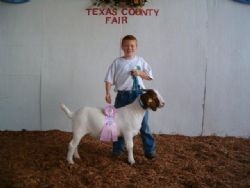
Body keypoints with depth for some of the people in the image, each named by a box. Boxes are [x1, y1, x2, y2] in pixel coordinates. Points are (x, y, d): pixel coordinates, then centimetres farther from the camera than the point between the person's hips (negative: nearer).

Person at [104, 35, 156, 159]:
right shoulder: (117, 62, 3)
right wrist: (108, 93, -11)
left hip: (139, 94, 0)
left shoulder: (140, 61, 7)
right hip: (123, 95, 0)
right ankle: (118, 148, 24)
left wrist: (139, 73, -8)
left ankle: (150, 149, 15)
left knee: (143, 123, 4)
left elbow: (149, 76, 9)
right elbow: (109, 79, 0)